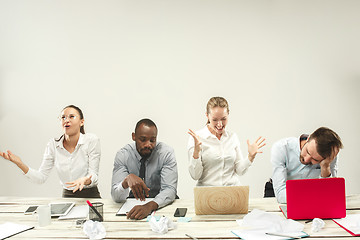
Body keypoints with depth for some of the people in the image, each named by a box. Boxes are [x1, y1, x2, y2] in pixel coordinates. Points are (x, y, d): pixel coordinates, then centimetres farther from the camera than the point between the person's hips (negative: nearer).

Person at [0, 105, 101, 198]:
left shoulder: (91, 140, -7)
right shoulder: (53, 145, 2)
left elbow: (93, 174, -9)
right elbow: (41, 177, 0)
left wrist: (85, 180, -33)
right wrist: (20, 164, -14)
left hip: (90, 196, -3)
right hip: (67, 196, 3)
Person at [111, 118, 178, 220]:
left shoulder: (167, 153, -11)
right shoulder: (123, 155, -9)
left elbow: (170, 190, -21)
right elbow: (116, 197, -16)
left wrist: (149, 206, -40)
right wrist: (127, 180, -38)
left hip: (160, 206, 0)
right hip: (131, 204, 0)